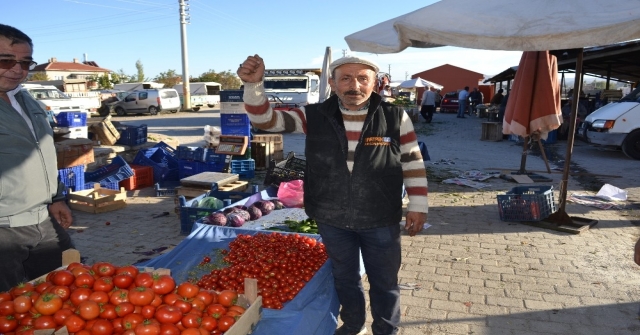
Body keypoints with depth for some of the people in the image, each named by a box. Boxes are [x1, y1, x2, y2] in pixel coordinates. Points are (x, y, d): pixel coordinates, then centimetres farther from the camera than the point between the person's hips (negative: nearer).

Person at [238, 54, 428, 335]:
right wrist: (254, 84, -27)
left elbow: (413, 163, -2)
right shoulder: (314, 116, -8)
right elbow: (265, 118, -9)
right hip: (332, 220, 2)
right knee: (345, 278, 23)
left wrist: (418, 206, -2)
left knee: (384, 281, 17)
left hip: (381, 221, -1)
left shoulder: (395, 117, -9)